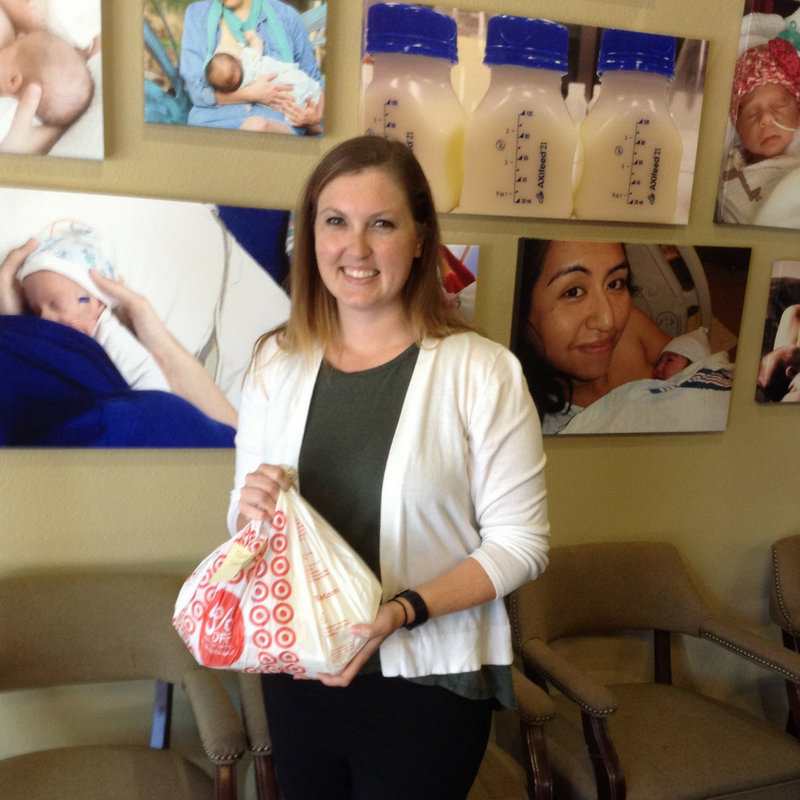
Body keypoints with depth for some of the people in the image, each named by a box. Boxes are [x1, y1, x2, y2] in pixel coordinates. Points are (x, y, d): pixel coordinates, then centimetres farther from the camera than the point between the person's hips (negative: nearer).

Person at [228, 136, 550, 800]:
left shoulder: (482, 372, -15)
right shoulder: (276, 364, -2)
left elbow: (520, 542, -12)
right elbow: (245, 514, 7)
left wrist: (403, 611, -24)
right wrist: (250, 512, -15)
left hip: (429, 684, -3)